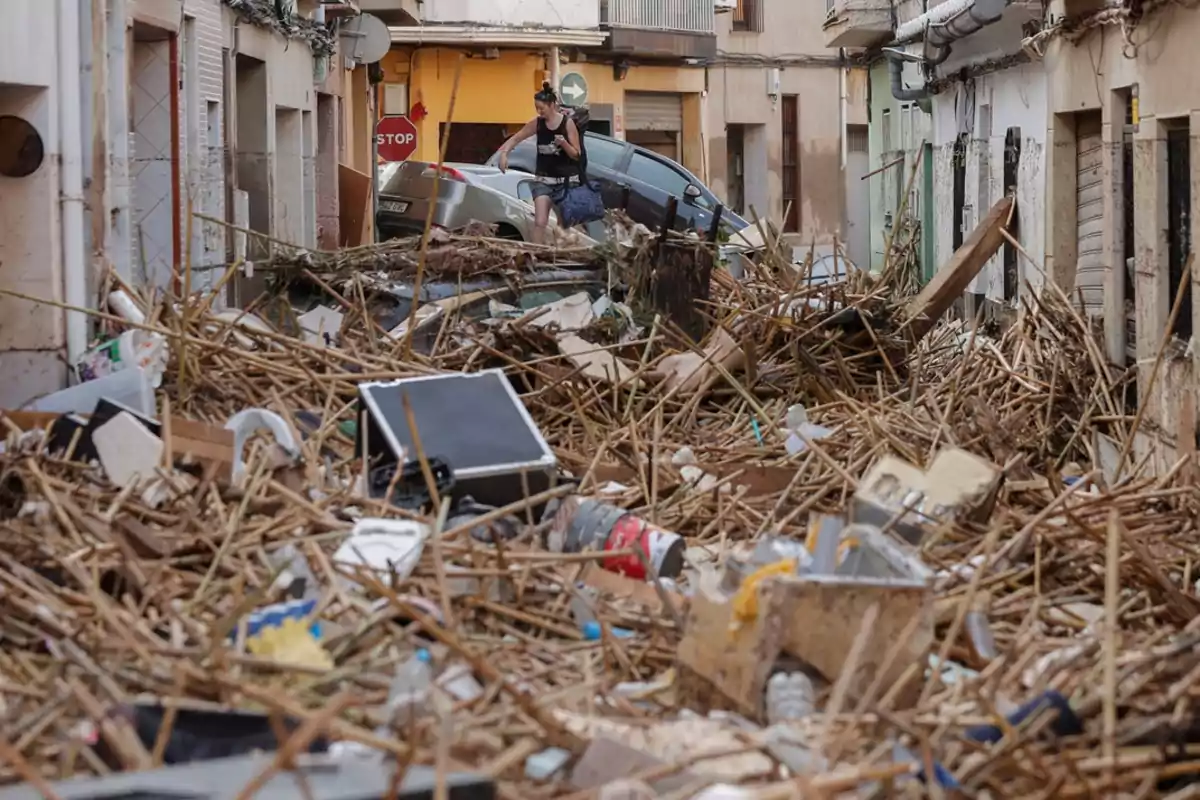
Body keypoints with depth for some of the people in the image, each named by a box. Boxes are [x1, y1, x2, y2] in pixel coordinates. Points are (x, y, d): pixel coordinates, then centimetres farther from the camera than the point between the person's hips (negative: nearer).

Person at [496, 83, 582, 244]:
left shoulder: (568, 123, -10)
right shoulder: (537, 123, -1)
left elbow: (577, 155, -6)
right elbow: (515, 138, 7)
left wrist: (564, 143, -25)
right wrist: (504, 153, -11)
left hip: (566, 180, -2)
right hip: (544, 179, 2)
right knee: (539, 222, -11)